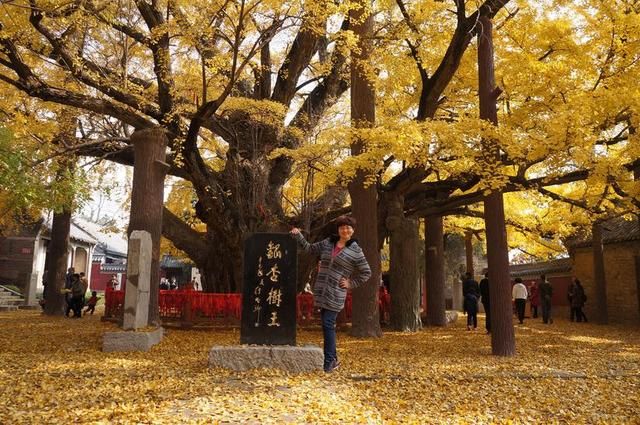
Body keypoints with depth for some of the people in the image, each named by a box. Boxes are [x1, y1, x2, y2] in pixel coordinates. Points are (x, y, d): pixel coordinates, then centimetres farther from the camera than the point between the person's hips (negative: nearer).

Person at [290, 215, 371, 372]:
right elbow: (310, 248, 21)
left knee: (328, 325, -11)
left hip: (335, 295, -5)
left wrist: (351, 283, -2)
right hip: (321, 292, 5)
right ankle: (333, 359, 21)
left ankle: (329, 362, -1)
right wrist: (298, 235, 13)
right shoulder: (327, 243, 10)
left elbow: (366, 273, 4)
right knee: (327, 325, 9)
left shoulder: (355, 250, -2)